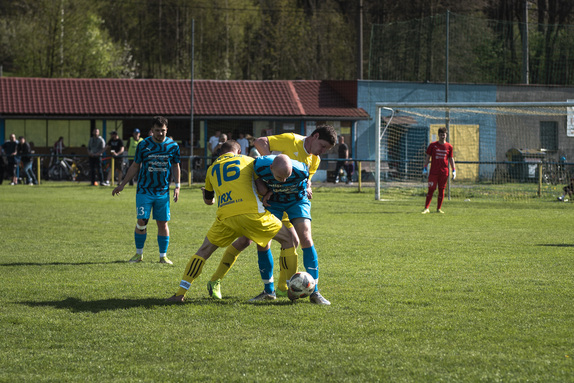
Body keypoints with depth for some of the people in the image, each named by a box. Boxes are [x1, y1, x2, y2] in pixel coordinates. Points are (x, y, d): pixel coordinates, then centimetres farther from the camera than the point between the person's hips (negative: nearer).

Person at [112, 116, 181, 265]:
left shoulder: (173, 146, 1)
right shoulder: (143, 145, -2)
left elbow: (176, 167, 11)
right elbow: (135, 167, 7)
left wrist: (177, 186, 3)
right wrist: (122, 184, 7)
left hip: (163, 191, 1)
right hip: (144, 190, -1)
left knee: (163, 223, 1)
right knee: (142, 221, -5)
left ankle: (163, 256, 10)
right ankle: (139, 254, 11)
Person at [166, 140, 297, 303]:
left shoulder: (212, 169, 26)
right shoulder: (248, 161, 18)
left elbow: (208, 200, 39)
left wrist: (206, 193, 61)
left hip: (225, 215, 3)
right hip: (252, 212, -3)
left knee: (205, 250, 21)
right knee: (289, 239, 14)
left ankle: (181, 292, 13)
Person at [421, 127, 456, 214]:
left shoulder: (449, 147, 8)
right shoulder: (433, 145, 4)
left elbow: (451, 159, 15)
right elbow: (427, 157, 6)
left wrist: (454, 170, 9)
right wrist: (425, 168, -1)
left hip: (444, 172, 2)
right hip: (433, 172, -2)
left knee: (441, 190, 4)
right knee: (431, 189, -7)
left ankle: (439, 208, 12)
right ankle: (426, 208, -4)